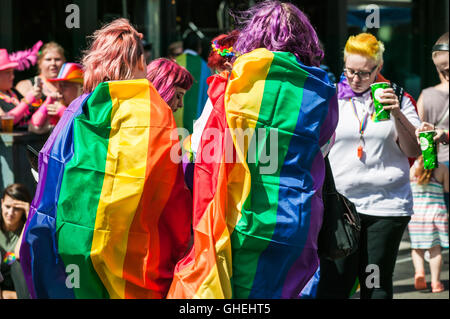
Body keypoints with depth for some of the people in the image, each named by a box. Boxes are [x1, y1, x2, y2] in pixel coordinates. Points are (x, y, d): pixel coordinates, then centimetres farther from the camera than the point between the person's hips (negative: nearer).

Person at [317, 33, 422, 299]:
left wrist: (397, 114, -13)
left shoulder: (397, 99, 7)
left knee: (377, 286, 3)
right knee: (332, 286, -8)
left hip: (387, 205, 0)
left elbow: (414, 151, 1)